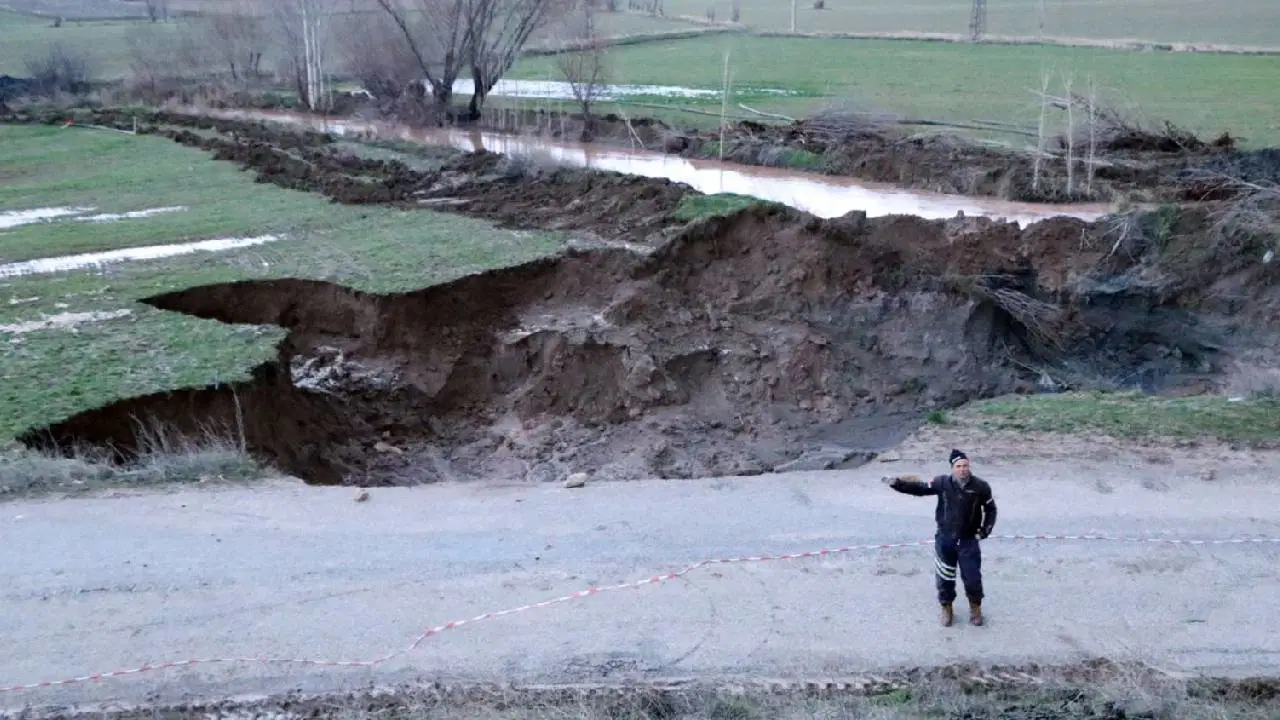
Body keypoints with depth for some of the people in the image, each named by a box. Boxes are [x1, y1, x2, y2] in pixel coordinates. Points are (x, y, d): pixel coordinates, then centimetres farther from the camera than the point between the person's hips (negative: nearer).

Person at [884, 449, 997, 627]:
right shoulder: (943, 482, -11)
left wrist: (985, 530, -3)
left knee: (972, 577, 6)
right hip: (945, 539, 1)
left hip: (968, 540, -1)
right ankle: (946, 608, 33)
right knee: (944, 577, 11)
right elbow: (920, 488, -2)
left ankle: (975, 608, 32)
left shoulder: (980, 486, -11)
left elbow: (990, 509, 3)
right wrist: (898, 483, -14)